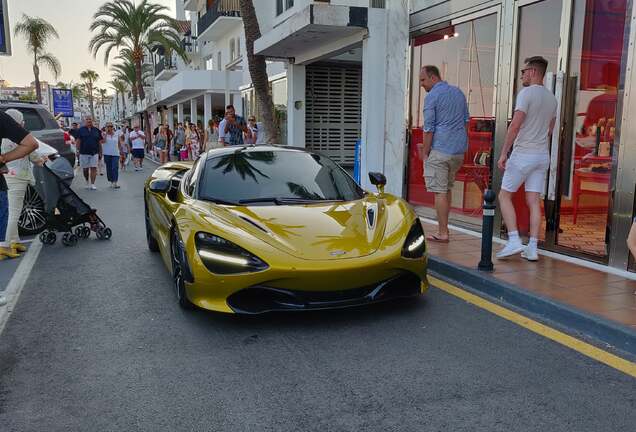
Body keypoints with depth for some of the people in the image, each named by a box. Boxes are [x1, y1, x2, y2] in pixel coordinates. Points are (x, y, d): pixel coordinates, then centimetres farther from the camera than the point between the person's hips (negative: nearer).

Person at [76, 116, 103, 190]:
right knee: (85, 169, 7)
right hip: (84, 153, 0)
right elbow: (78, 141, 3)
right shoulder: (81, 130, 3)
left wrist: (100, 153, 8)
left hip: (94, 153, 1)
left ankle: (92, 184, -4)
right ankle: (87, 183, 25)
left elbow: (100, 142, 10)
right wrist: (78, 151, -5)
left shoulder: (96, 130, 8)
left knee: (93, 168, -6)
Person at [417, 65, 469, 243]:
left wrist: (425, 153, -4)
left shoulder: (432, 96, -7)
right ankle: (442, 226, 22)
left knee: (440, 192, -3)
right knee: (447, 189, 17)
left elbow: (429, 129, -11)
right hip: (459, 150, 8)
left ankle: (443, 233, -1)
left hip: (440, 150, -7)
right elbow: (466, 122, 19)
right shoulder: (458, 92, 15)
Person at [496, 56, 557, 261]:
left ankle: (514, 240, -6)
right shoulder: (551, 98, 14)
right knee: (534, 201, 6)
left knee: (504, 196, 3)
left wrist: (503, 153, -14)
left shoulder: (526, 93, -10)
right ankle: (532, 248, 5)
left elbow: (515, 125, -17)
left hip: (523, 154, -7)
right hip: (543, 156, 7)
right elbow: (549, 130, 19)